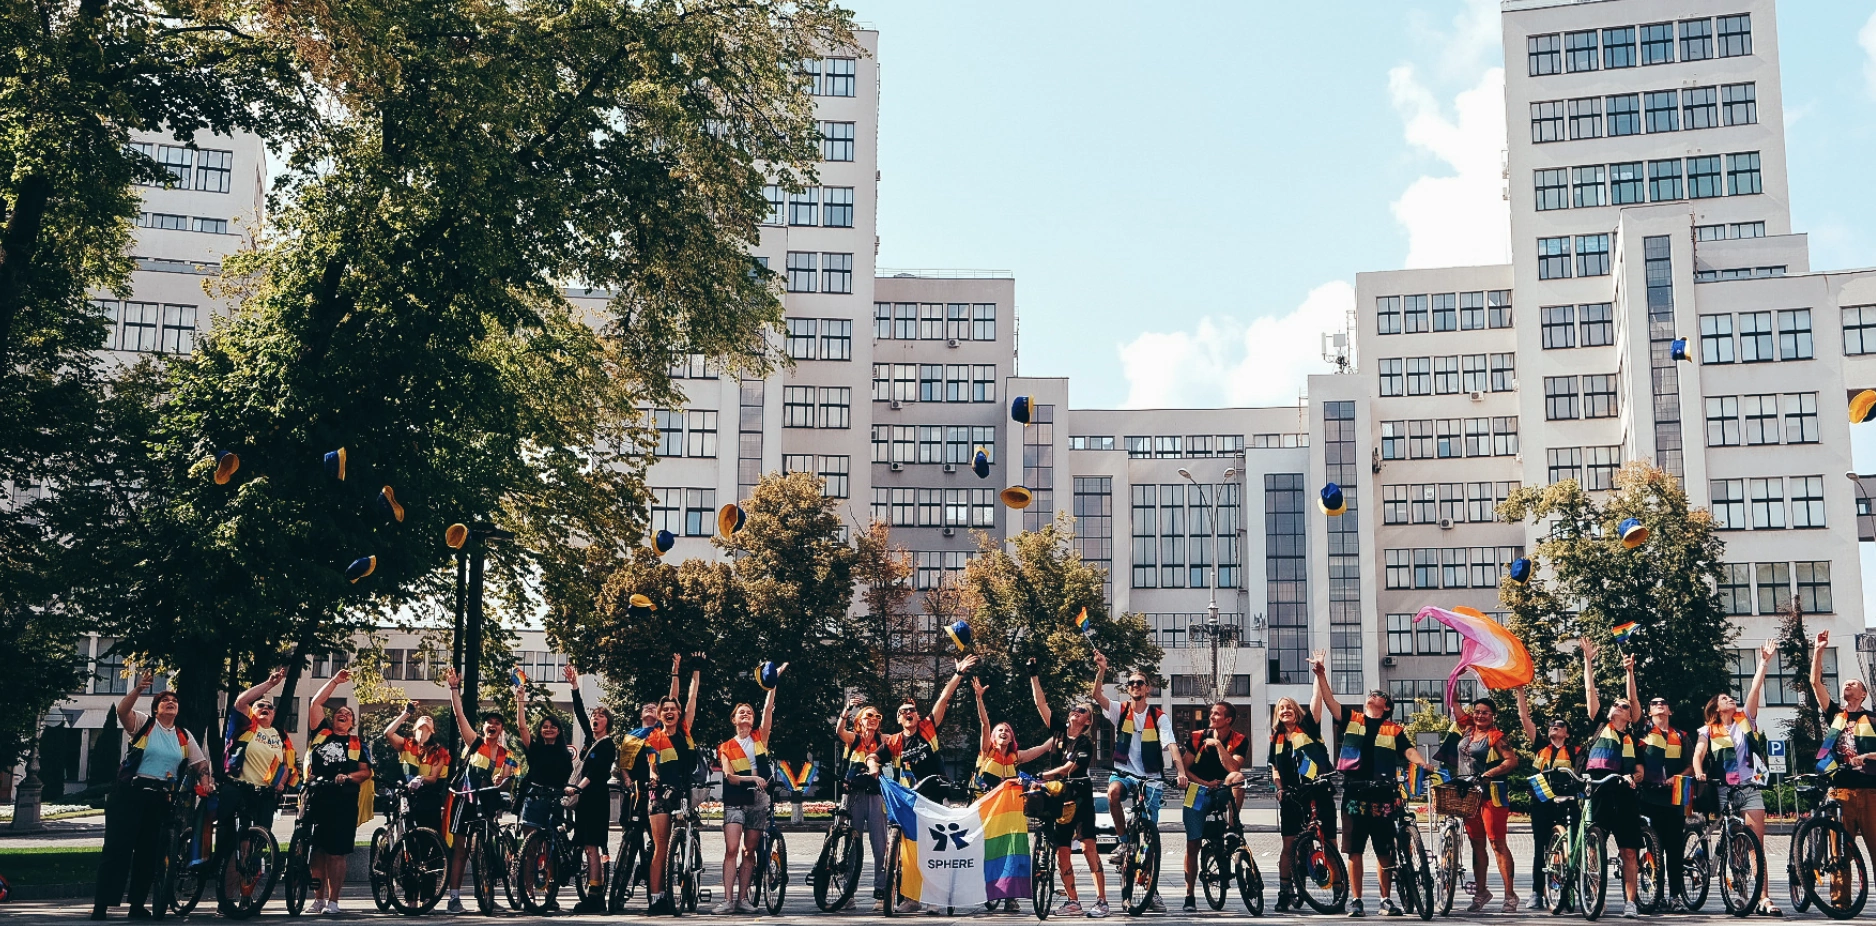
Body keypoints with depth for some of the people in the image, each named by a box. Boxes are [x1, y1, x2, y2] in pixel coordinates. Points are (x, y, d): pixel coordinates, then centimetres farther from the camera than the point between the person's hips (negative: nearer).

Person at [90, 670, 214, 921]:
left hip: (161, 798, 4)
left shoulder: (184, 737, 13)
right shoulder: (143, 724, 2)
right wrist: (139, 689, -31)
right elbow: (122, 710, -16)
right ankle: (101, 905, -4)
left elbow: (200, 762, 12)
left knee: (149, 851, 8)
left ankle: (137, 905, 16)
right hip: (131, 792, -4)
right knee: (117, 848, -6)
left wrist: (206, 782, -7)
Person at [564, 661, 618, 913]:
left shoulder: (608, 745, -7)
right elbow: (579, 712, 14)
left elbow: (596, 772, -18)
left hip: (597, 797, -8)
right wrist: (574, 685, 10)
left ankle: (594, 896, -14)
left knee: (592, 846, -12)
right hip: (585, 797, 8)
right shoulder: (591, 739, 15)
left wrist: (578, 787, -31)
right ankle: (596, 896, 8)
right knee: (589, 847, 6)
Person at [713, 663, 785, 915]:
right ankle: (728, 900, -16)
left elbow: (768, 709, -4)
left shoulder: (760, 738, 7)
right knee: (731, 849, -13)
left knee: (749, 851, 5)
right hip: (735, 801, -2)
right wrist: (751, 778, -23)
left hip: (758, 800, 2)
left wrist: (774, 682, -12)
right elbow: (729, 777, -7)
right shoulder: (726, 747, 4)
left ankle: (743, 898, 9)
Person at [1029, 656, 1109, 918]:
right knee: (1062, 851, 4)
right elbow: (1041, 703, 6)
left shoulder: (1085, 743, -5)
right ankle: (1073, 902, 11)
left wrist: (1041, 776, -18)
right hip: (1058, 798, 5)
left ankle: (1101, 901, -11)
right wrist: (1034, 676, 2)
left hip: (1079, 797, -5)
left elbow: (1068, 767, -16)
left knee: (1088, 846, -11)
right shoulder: (1058, 731, 9)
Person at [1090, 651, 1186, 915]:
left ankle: (1152, 892, 7)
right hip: (1123, 772, 0)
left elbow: (1171, 746, -15)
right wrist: (1101, 671, -32)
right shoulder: (1120, 710, 2)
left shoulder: (1159, 717, -2)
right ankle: (1124, 842, -17)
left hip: (1150, 779, 0)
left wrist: (1181, 771, -31)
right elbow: (1097, 696, -16)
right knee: (1113, 792, -37)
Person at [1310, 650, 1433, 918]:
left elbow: (1409, 750, -3)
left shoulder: (1394, 730, 11)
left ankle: (1386, 900, 15)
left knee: (1385, 851, 5)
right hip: (1354, 794, 0)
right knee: (1354, 850, 1)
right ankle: (1356, 900, 7)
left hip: (1383, 796, 0)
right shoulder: (1352, 719, 12)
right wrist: (1321, 675, -10)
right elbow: (1329, 701, 1)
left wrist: (1423, 764, -23)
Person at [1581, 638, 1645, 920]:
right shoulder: (1600, 726, 13)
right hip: (1597, 791, -1)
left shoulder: (1633, 739, 19)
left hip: (1624, 795, 1)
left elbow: (1640, 771, 20)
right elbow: (1590, 690, 10)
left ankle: (1630, 902, 0)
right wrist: (1588, 660, 7)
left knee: (1630, 851, -2)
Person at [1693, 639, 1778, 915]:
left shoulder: (1745, 721, 11)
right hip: (1723, 789, -1)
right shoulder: (1709, 731, 7)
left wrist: (1764, 662, 0)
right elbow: (1698, 755, -3)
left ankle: (1764, 898, -11)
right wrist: (1699, 773, -23)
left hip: (1750, 787, 1)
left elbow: (1755, 690, 5)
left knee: (1757, 843, -7)